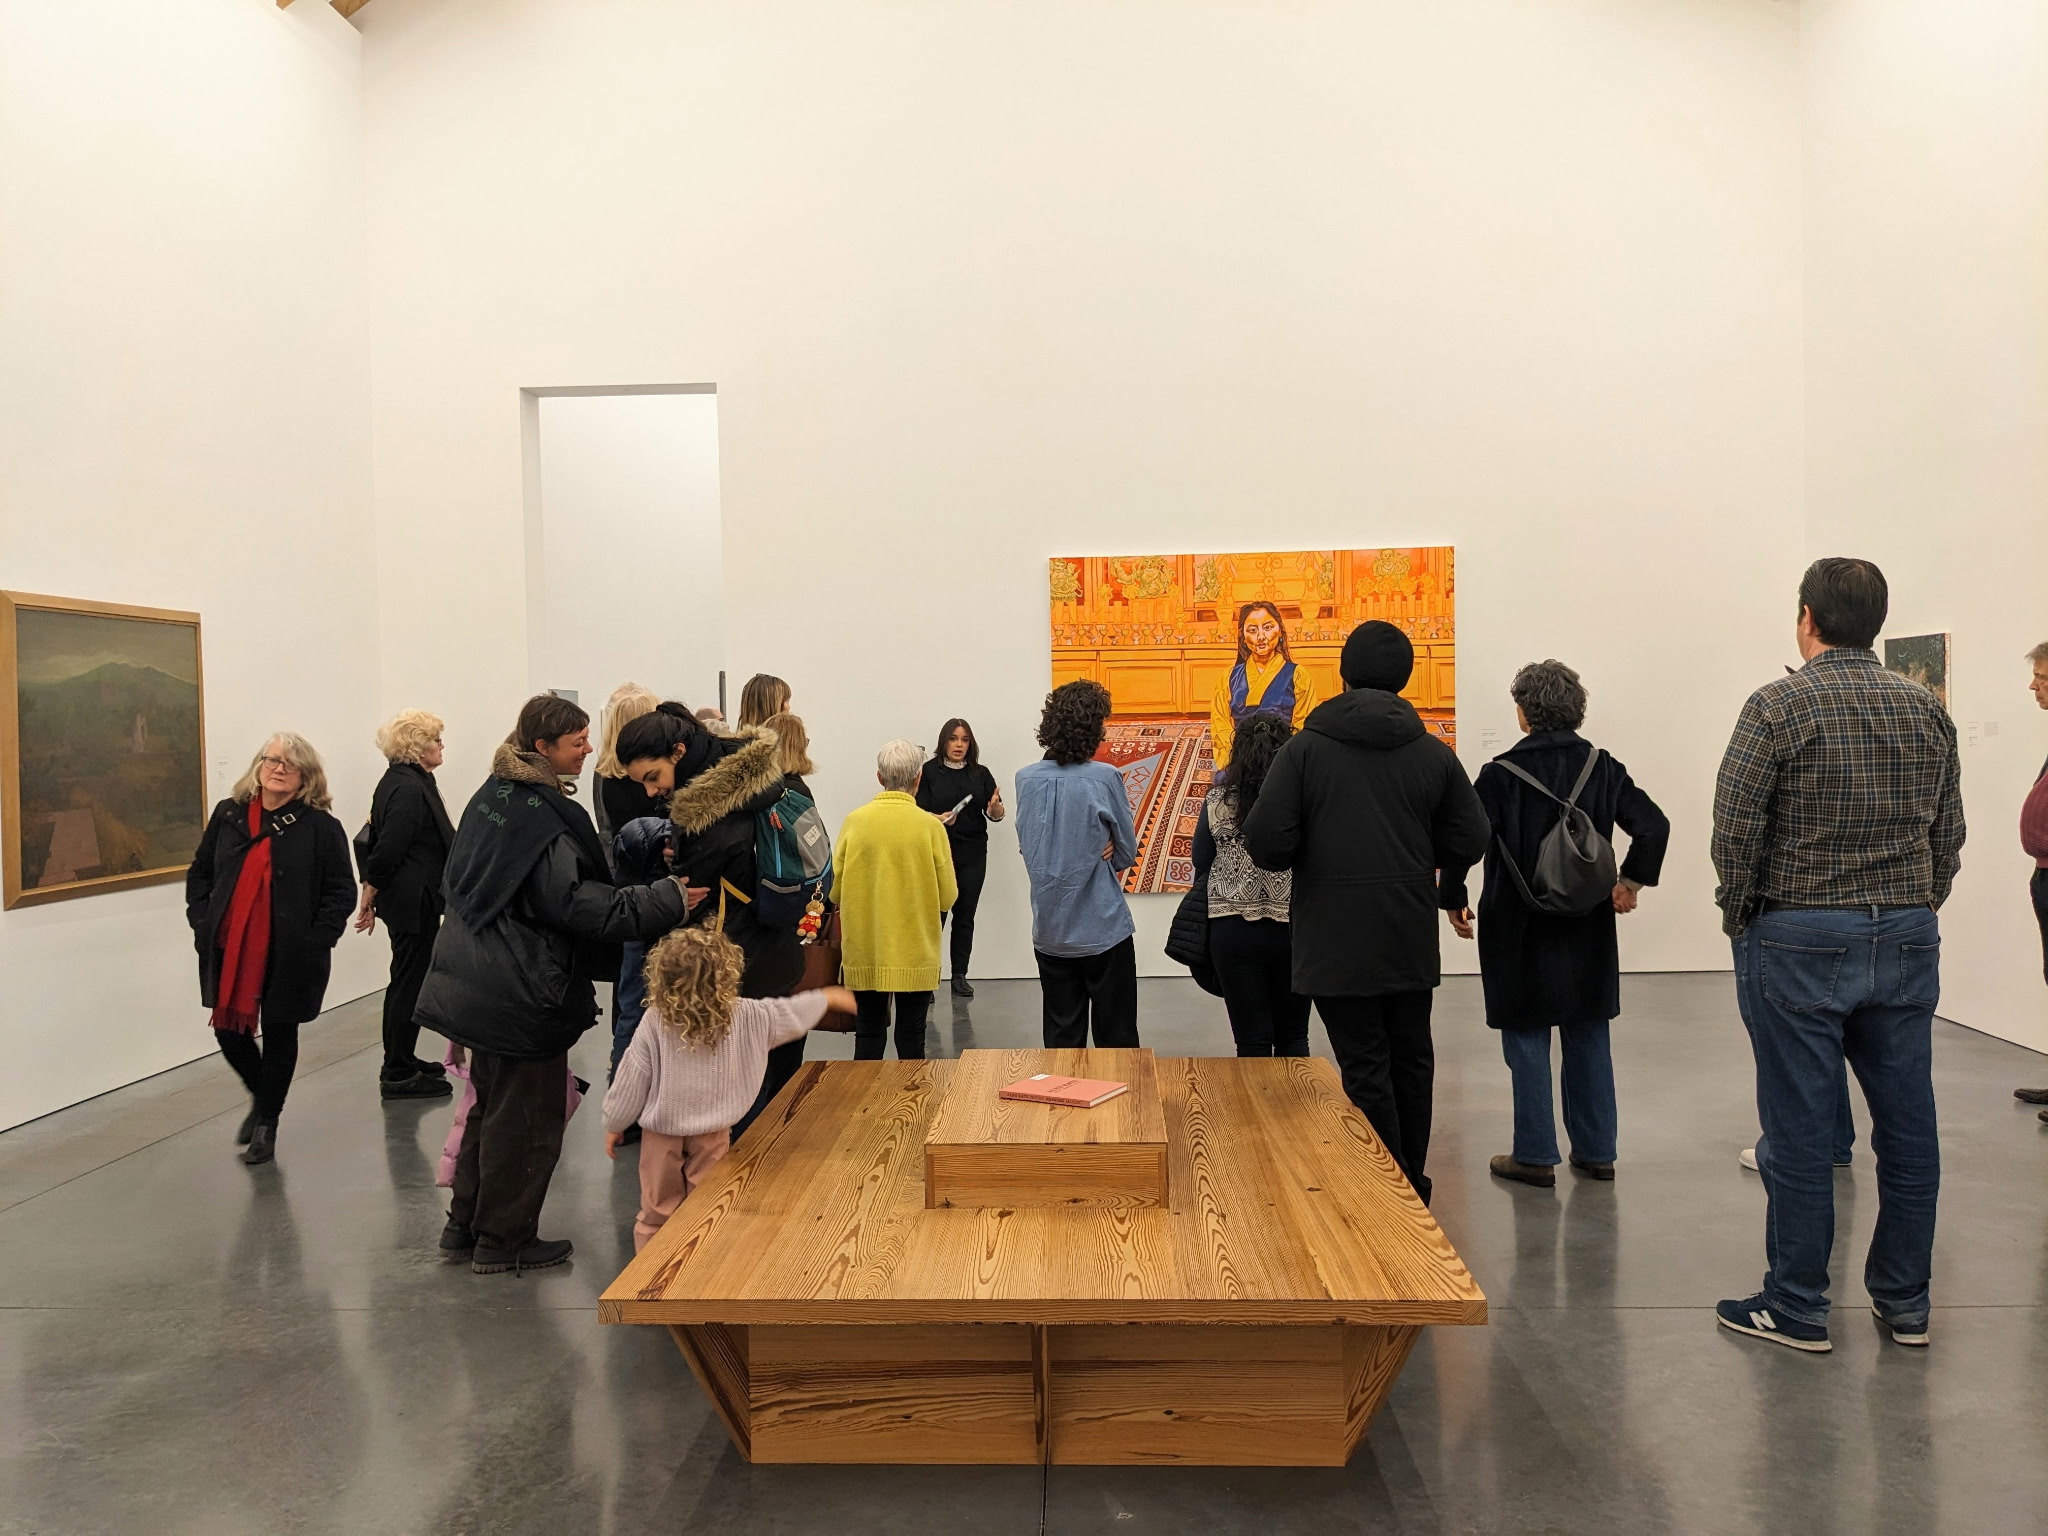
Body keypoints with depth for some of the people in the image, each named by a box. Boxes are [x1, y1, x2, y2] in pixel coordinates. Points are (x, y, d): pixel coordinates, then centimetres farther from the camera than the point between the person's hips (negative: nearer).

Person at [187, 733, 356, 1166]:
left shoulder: (321, 826, -8)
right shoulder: (228, 815, 4)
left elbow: (342, 891, -6)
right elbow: (199, 872, 14)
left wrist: (317, 939, -14)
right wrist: (201, 922, 3)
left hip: (289, 954, -3)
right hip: (229, 949, 4)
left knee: (279, 1034, 9)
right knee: (229, 1030, 8)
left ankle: (267, 1122, 27)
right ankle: (261, 1098, 37)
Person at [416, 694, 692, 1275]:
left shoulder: (490, 797, 7)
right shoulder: (546, 817, -22)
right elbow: (580, 905, -26)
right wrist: (666, 900, -23)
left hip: (478, 981, 9)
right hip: (525, 992, -9)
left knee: (491, 1106, 21)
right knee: (527, 1117, 5)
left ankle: (466, 1226, 31)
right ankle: (504, 1242, 16)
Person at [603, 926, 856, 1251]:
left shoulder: (654, 1021, -17)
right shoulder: (747, 1017, -13)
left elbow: (631, 1081, -10)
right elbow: (792, 1013, 3)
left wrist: (613, 1125, 6)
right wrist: (830, 997, 22)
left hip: (661, 1134, 0)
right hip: (713, 1135, 1)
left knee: (656, 1214, 13)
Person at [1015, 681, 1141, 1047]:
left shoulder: (1025, 779, -3)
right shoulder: (1104, 778, -14)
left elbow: (1027, 847, 7)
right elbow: (1127, 854, -5)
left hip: (1049, 932, 4)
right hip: (1103, 930, -4)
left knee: (1061, 1039, 12)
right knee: (1117, 1040, 6)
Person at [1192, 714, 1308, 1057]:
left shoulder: (1217, 801, -5)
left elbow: (1201, 863, 4)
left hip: (1234, 930, 0)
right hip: (1292, 929, 0)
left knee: (1252, 1041, 8)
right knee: (1293, 1036, 16)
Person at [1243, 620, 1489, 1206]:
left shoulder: (1305, 748, -9)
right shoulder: (1434, 753, 0)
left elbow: (1266, 843, -15)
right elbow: (1467, 844, 1)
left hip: (1336, 940, -3)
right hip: (1411, 938, 4)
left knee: (1365, 1069, 3)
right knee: (1412, 1060, 18)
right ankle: (1413, 1188, 29)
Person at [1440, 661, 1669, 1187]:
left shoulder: (1501, 774, -13)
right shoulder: (1602, 768, 0)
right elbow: (1654, 826, -1)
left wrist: (1454, 901, -3)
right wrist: (1632, 882, 11)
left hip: (1521, 931, -4)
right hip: (1588, 929, 5)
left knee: (1527, 1040, 5)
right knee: (1588, 1038, 15)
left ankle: (1535, 1155, 12)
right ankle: (1596, 1150, 24)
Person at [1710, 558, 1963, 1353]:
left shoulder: (1778, 706, -10)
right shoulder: (1927, 710, 7)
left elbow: (1735, 831, -13)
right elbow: (1949, 836, 10)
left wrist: (1739, 919, 1)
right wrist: (1913, 915, 17)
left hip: (1800, 942, -5)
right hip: (1907, 943, 5)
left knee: (1799, 1134, 2)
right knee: (1907, 1128, 12)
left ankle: (1796, 1309, 12)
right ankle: (1904, 1302, 24)